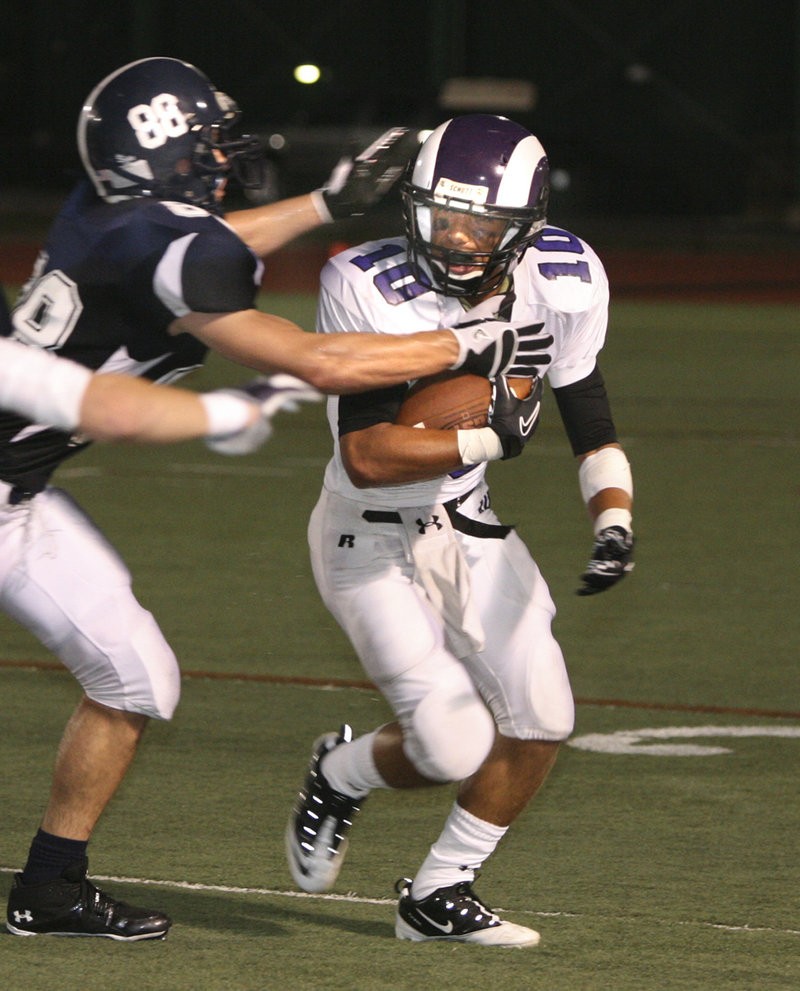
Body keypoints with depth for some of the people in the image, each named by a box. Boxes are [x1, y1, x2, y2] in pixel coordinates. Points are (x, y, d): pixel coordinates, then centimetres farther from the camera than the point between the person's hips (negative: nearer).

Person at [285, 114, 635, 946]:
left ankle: (439, 898, 17)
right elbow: (367, 458, -31)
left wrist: (613, 523, -14)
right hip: (371, 542, -5)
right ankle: (341, 774, 23)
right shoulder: (372, 291, -28)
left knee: (540, 719, -3)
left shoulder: (561, 285, -11)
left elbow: (590, 423, 1)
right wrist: (486, 439, -31)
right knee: (457, 749, -12)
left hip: (465, 524, 6)